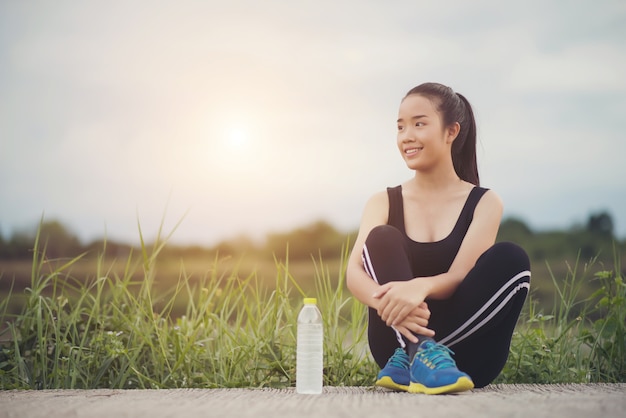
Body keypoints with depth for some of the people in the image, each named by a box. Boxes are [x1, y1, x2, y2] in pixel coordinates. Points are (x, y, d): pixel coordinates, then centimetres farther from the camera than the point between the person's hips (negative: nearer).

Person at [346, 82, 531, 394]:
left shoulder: (484, 203, 2)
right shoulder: (383, 203, 5)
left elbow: (460, 277, -14)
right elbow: (354, 274, -12)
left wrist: (420, 287, -39)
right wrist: (388, 301, -37)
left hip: (465, 349, 0)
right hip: (397, 340, 1)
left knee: (510, 259, -23)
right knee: (382, 238, -18)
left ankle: (407, 359, -31)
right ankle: (422, 352, -40)